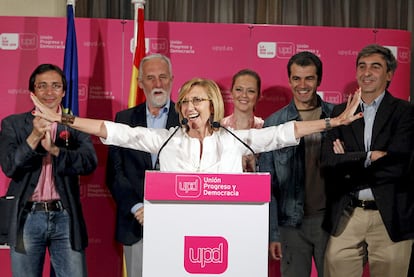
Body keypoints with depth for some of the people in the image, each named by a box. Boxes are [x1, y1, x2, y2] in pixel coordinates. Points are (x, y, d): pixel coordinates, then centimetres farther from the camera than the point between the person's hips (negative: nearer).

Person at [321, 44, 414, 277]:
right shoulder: (340, 112, 9)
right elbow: (330, 162, -2)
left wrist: (349, 162, -7)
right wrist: (368, 157, -13)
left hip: (390, 216, -2)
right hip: (345, 217, 2)